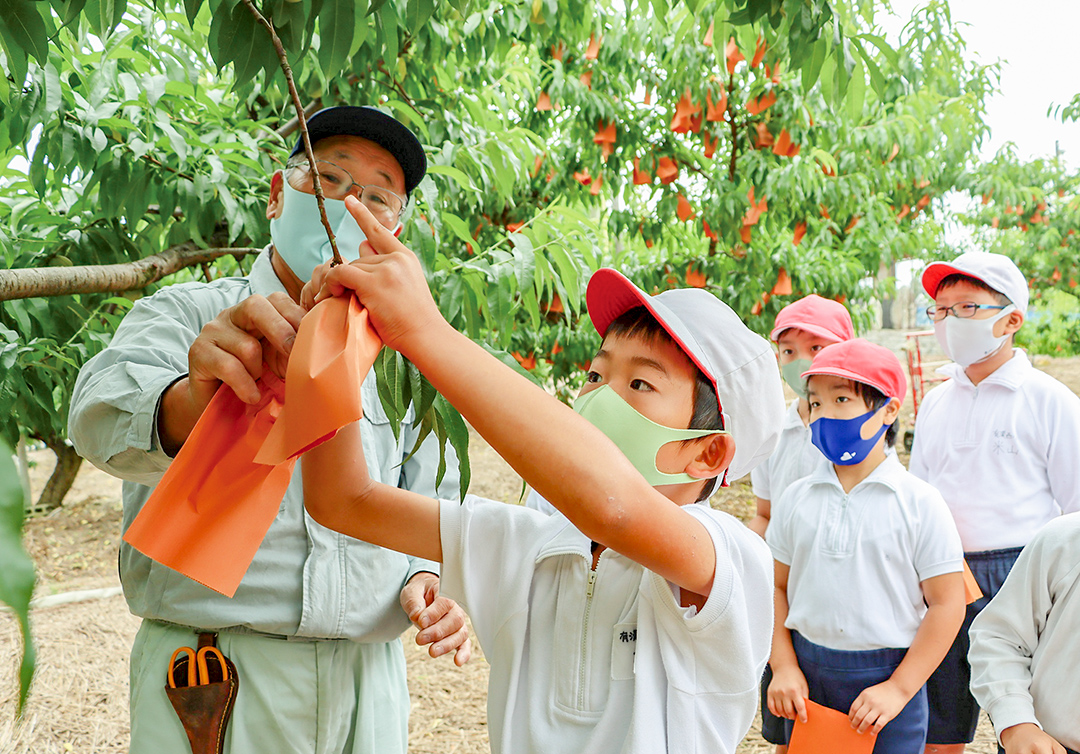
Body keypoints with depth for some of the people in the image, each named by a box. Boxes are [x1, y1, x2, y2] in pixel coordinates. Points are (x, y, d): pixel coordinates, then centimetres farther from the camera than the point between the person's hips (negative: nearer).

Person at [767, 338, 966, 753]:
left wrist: (898, 689, -11)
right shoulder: (797, 498, 2)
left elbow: (947, 604, -7)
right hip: (807, 671, 3)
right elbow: (777, 586, 7)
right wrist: (783, 667, -3)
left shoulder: (919, 502, -6)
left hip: (889, 675, -2)